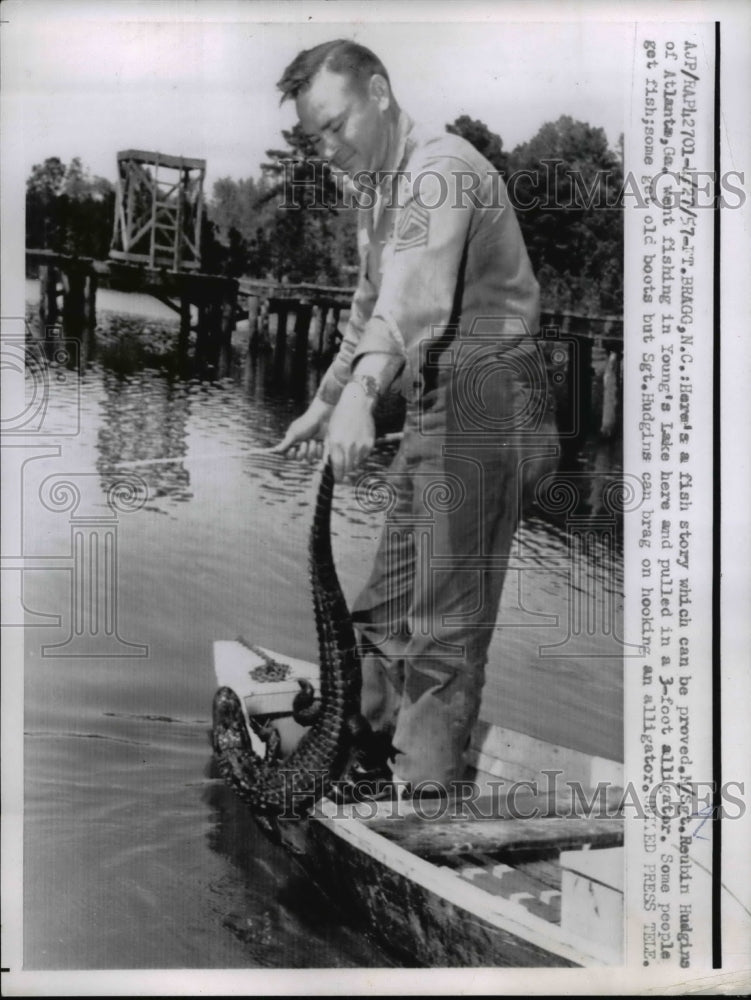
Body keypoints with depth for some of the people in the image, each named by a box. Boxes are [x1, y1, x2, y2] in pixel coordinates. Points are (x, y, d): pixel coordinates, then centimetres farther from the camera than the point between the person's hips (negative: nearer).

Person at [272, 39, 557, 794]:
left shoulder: (439, 168, -14)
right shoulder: (376, 189, 18)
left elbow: (414, 297, -32)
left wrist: (361, 393, -46)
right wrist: (322, 403, 25)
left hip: (483, 397, -10)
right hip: (435, 404, 10)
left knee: (447, 616, -6)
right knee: (385, 603, 16)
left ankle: (424, 775, 3)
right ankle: (370, 740, 29)